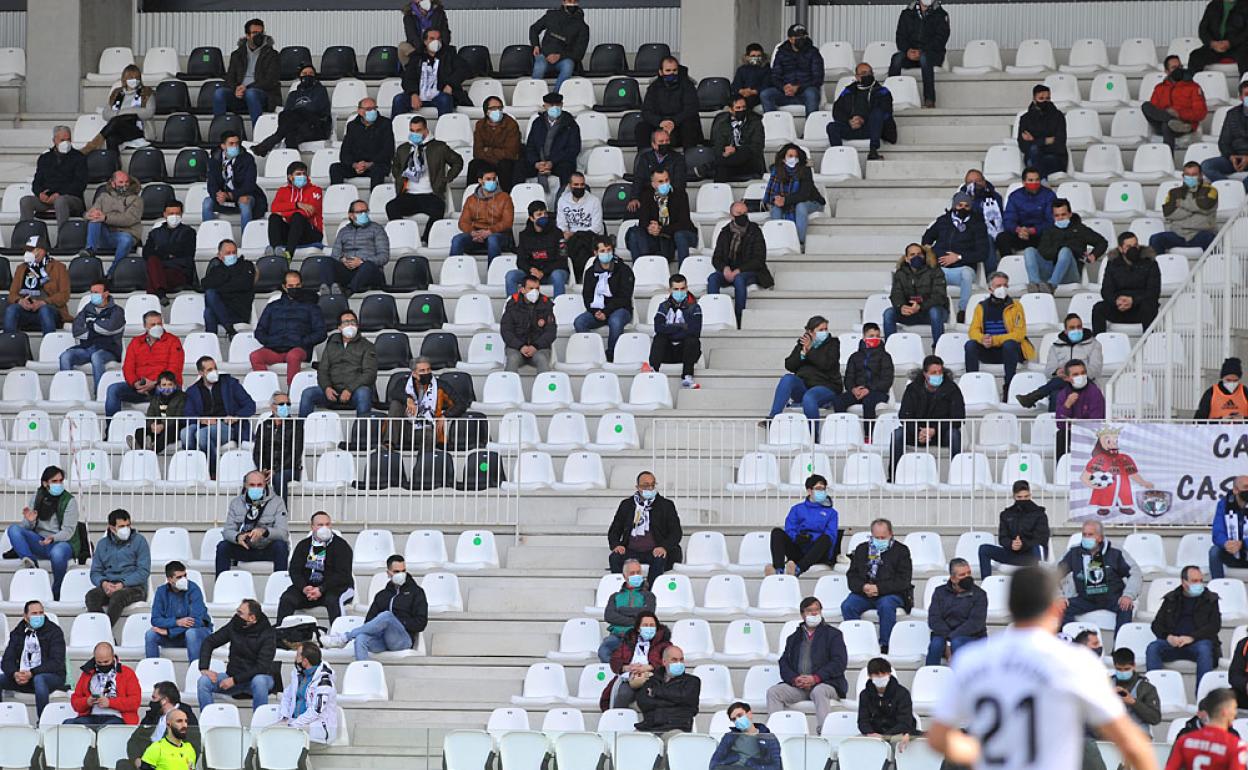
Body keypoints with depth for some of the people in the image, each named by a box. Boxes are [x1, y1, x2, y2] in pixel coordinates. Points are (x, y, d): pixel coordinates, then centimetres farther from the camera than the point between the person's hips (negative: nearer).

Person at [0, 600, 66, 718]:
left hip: (52, 676, -5)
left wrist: (32, 673, -25)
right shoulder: (17, 633, 10)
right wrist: (15, 674, -19)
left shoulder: (54, 632, -3)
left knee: (38, 679, -38)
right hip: (22, 677, 5)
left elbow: (56, 663, -13)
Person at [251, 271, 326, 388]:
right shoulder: (273, 307, 28)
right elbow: (259, 331, 23)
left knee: (293, 356, -40)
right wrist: (269, 341, 2)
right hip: (274, 350, 2)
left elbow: (320, 334, 11)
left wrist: (302, 342, -5)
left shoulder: (310, 307, 21)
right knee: (255, 356, -31)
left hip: (298, 349, -2)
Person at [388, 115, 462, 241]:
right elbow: (395, 167, 36)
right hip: (408, 196, 3)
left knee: (437, 209, -37)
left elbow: (457, 162, 16)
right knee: (391, 207, -28)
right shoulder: (402, 149, 18)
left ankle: (425, 240, -25)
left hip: (430, 195, -3)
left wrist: (446, 180, 7)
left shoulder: (439, 148, 8)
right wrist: (400, 180, 17)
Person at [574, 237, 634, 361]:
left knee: (615, 321, -38)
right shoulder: (590, 272, 12)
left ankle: (611, 356, -25)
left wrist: (606, 312, -18)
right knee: (579, 322, -25)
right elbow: (587, 296, 9)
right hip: (597, 310, 4)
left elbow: (624, 297, -8)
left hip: (619, 309, -4)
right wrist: (595, 312, -12)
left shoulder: (624, 270, -1)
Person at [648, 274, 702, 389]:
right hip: (667, 352, 1)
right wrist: (681, 327, -14)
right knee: (659, 337, -26)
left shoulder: (694, 307, 2)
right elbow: (658, 327, -11)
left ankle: (687, 377, -38)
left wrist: (670, 330, -12)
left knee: (692, 340, -30)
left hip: (686, 350, -1)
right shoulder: (664, 307, 7)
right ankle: (652, 369, -45)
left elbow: (695, 331, -15)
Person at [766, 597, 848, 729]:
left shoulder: (833, 634, 9)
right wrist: (794, 679, -10)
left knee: (819, 691, -38)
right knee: (773, 692, -19)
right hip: (797, 685, 4)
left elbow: (840, 662, -3)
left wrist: (815, 678, -15)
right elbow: (784, 663, 13)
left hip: (825, 684, -4)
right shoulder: (793, 638, 22)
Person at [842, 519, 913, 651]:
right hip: (863, 593, 3)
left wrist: (879, 588, -17)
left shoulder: (901, 551, 3)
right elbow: (852, 576, 11)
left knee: (886, 606, -37)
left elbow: (903, 580, -6)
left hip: (891, 594, -3)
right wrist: (863, 587, -12)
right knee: (847, 606, -25)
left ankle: (885, 646, -28)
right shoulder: (862, 549, 15)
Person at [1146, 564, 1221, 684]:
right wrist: (1168, 637, -9)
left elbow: (1215, 626, -1)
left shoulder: (1210, 599, 11)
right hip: (1173, 642, 2)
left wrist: (1192, 637, -15)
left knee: (1204, 649, -36)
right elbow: (1157, 625, 13)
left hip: (1197, 642, -2)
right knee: (1152, 648, -27)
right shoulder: (1171, 599, 17)